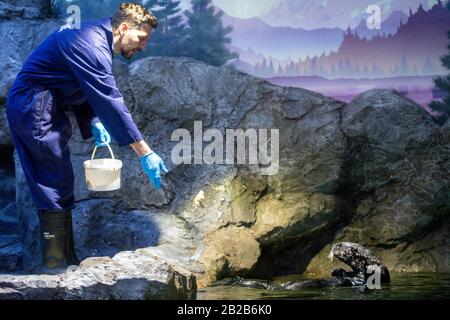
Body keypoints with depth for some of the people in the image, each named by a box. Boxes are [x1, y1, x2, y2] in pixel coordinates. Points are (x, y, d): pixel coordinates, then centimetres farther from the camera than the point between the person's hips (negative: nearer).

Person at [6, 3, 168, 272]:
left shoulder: (95, 38, 10)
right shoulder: (91, 46, -22)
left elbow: (86, 91, 16)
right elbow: (111, 101, -27)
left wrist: (94, 124, -1)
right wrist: (145, 153, -27)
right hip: (35, 109, -10)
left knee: (56, 184, 12)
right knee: (57, 184, -6)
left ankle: (66, 258, 19)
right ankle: (55, 261, 1)